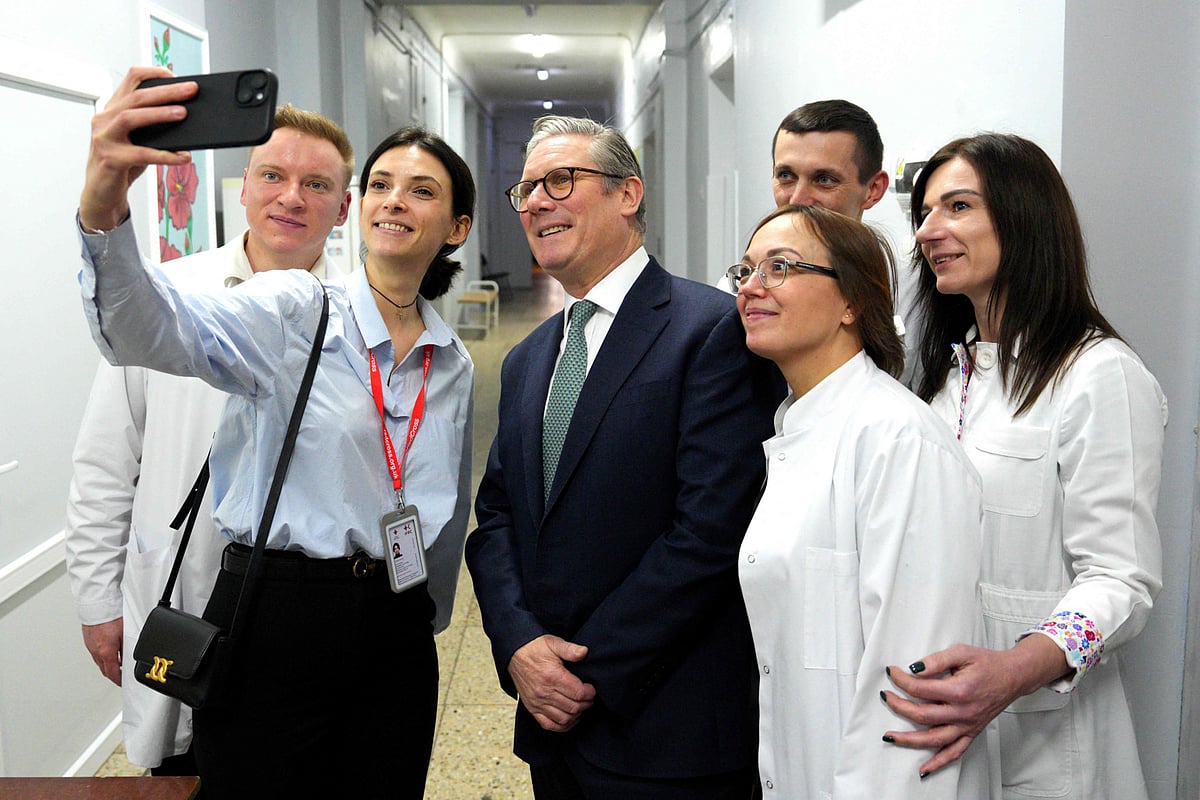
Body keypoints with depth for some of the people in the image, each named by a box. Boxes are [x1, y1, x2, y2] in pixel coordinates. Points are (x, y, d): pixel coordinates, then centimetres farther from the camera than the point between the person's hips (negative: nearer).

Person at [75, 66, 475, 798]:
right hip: (274, 620, -4)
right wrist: (105, 212, -44)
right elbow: (157, 332, -26)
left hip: (395, 633, 4)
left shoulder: (455, 365, 9)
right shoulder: (294, 310, -6)